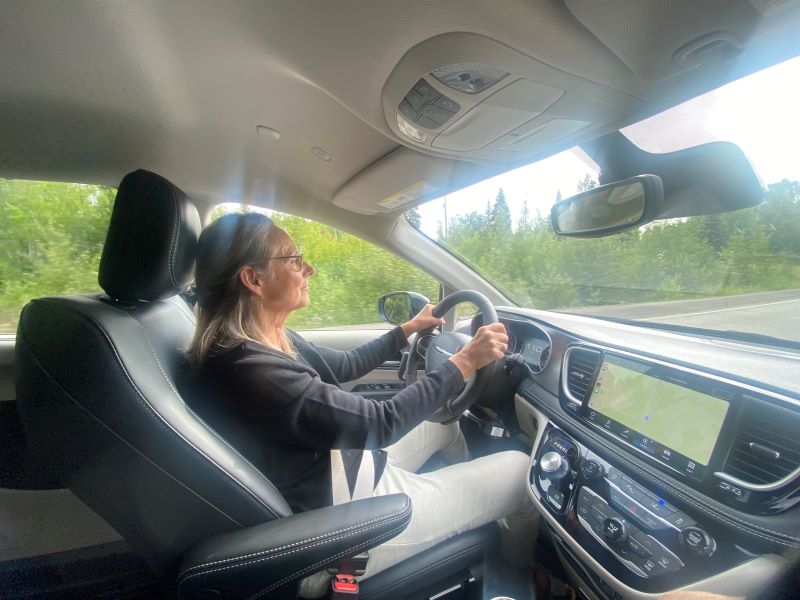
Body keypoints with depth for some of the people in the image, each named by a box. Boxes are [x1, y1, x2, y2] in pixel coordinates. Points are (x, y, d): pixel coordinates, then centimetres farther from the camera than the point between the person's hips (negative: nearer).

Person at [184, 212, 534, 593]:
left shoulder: (266, 341, -2)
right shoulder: (248, 370, -32)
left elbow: (345, 366, 11)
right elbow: (381, 424, -29)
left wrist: (408, 329, 16)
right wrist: (466, 361, -20)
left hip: (342, 464, 9)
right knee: (519, 468, -1)